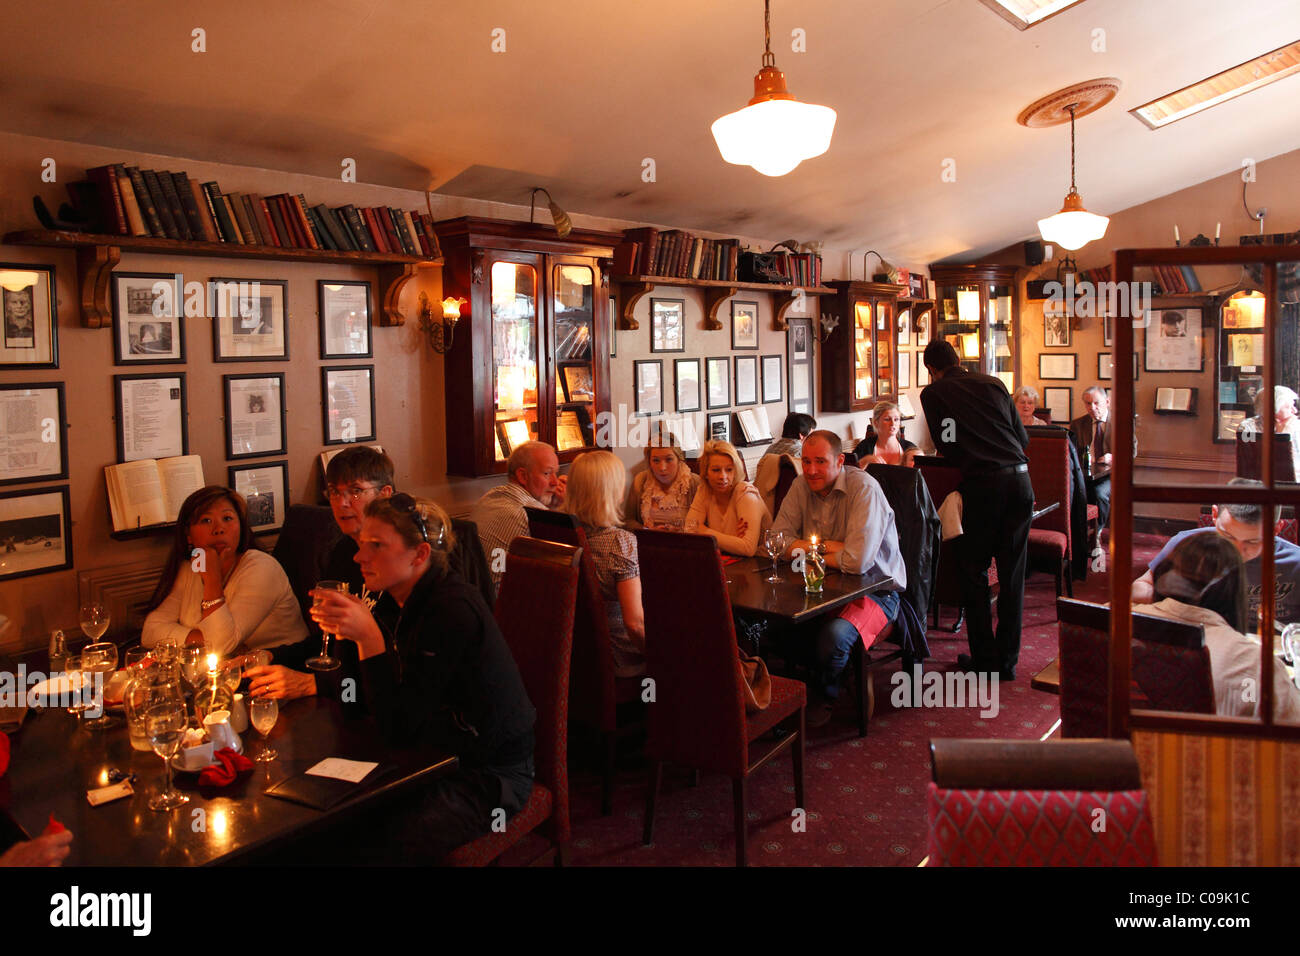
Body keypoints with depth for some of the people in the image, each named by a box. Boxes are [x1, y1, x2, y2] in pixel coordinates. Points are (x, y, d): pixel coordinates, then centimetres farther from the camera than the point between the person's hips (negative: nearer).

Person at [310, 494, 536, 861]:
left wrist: (368, 635, -32)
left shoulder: (453, 611, -25)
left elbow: (399, 727, -26)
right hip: (437, 756, 8)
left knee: (386, 842, -21)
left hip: (489, 775, -8)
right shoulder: (395, 603, 2)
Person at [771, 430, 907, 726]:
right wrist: (824, 546, -18)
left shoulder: (864, 489, -20)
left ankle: (823, 698, 0)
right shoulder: (801, 486, 0)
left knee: (834, 634, -32)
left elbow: (858, 560, -30)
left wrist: (807, 551, -14)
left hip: (874, 588, -5)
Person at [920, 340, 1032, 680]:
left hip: (981, 483, -4)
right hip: (1019, 478, 4)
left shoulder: (933, 393, 6)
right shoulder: (993, 383, 15)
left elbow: (946, 448, 6)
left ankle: (985, 659, 11)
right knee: (1012, 575, 10)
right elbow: (1022, 436, 16)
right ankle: (1007, 661, 17)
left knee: (973, 573, 10)